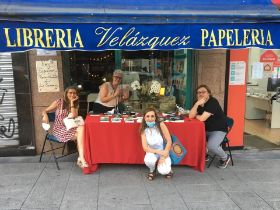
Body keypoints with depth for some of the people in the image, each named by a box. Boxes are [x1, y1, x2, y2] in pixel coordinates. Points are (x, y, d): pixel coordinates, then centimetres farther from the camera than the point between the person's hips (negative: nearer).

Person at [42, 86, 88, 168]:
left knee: (82, 129, -30)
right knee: (81, 134, -27)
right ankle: (82, 158, -22)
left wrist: (72, 102, -10)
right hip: (59, 129, -4)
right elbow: (45, 111, 0)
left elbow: (74, 116, -10)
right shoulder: (59, 102, -2)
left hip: (70, 128, 4)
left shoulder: (76, 105, 9)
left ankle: (81, 158, -29)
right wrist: (45, 115, -24)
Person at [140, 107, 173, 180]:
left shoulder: (161, 125, -15)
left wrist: (164, 156, -17)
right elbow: (145, 148, -13)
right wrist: (158, 152, -25)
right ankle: (152, 171, 4)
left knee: (163, 171, -27)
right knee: (148, 160, -34)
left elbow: (169, 141, -13)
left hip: (164, 152, -1)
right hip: (152, 152, 1)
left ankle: (167, 169, 13)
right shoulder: (144, 130, -9)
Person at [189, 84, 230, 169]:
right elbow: (190, 116, -11)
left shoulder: (213, 102, -21)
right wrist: (197, 104, -23)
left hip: (218, 130, -7)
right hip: (206, 129, 8)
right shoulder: (199, 103, 3)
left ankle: (225, 158, 4)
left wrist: (196, 116, -5)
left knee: (211, 146, -29)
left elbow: (202, 118, -27)